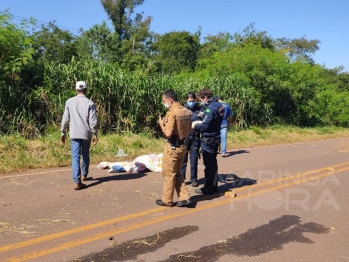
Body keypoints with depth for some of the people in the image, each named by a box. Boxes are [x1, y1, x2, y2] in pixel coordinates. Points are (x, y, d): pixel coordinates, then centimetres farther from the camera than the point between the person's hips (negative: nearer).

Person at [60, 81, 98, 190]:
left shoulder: (69, 102, 0)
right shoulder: (90, 103, -5)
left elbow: (65, 119, 1)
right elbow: (93, 121, -8)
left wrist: (63, 133, 10)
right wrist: (95, 134, -1)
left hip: (74, 134, 0)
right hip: (86, 133, 0)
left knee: (75, 157, -2)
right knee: (85, 155, 19)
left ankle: (77, 181, -11)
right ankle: (84, 175, 36)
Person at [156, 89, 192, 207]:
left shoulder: (172, 112, -19)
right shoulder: (186, 111, 5)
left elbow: (168, 133, -24)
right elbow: (189, 129, 14)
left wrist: (161, 124, -8)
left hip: (173, 147, -8)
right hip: (183, 146, 8)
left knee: (169, 175, 8)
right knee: (177, 174, 20)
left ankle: (167, 200, 20)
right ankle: (184, 197, 17)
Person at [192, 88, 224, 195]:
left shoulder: (210, 108, -21)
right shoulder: (219, 105, 8)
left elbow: (205, 126, -22)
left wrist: (195, 126, -5)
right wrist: (203, 118, 10)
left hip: (208, 140, -9)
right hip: (215, 138, 9)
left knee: (208, 164, 1)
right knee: (213, 163, 17)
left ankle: (208, 188, 11)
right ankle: (214, 186, 27)